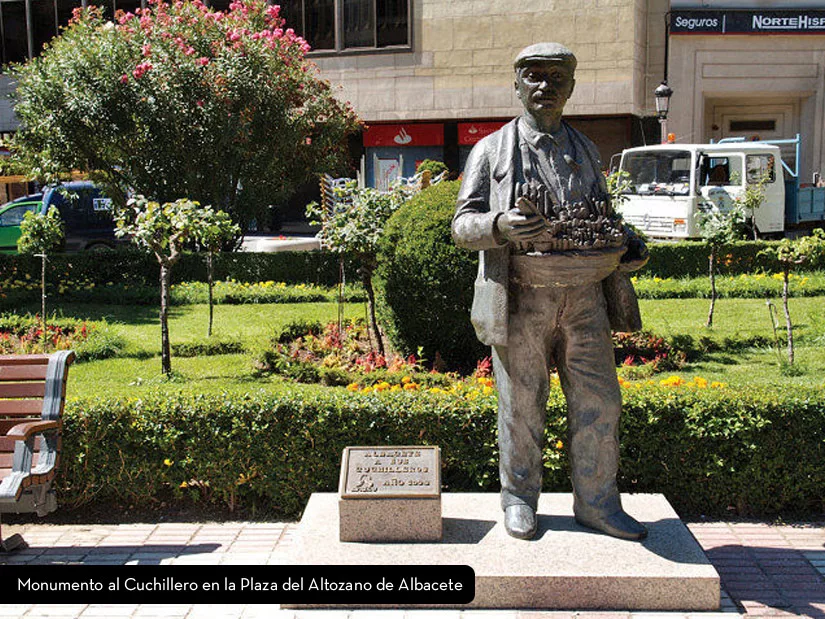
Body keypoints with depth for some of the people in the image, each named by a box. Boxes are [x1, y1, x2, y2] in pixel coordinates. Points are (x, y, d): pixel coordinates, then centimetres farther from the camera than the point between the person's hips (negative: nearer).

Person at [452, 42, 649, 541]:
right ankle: (519, 500, 23)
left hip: (584, 298, 3)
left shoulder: (586, 151, 17)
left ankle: (598, 503, 20)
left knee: (599, 402, 5)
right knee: (521, 406, 6)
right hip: (521, 300, -3)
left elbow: (604, 218, 24)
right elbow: (463, 226, -1)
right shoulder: (492, 151, 5)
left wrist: (629, 248, 2)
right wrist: (500, 226, -23)